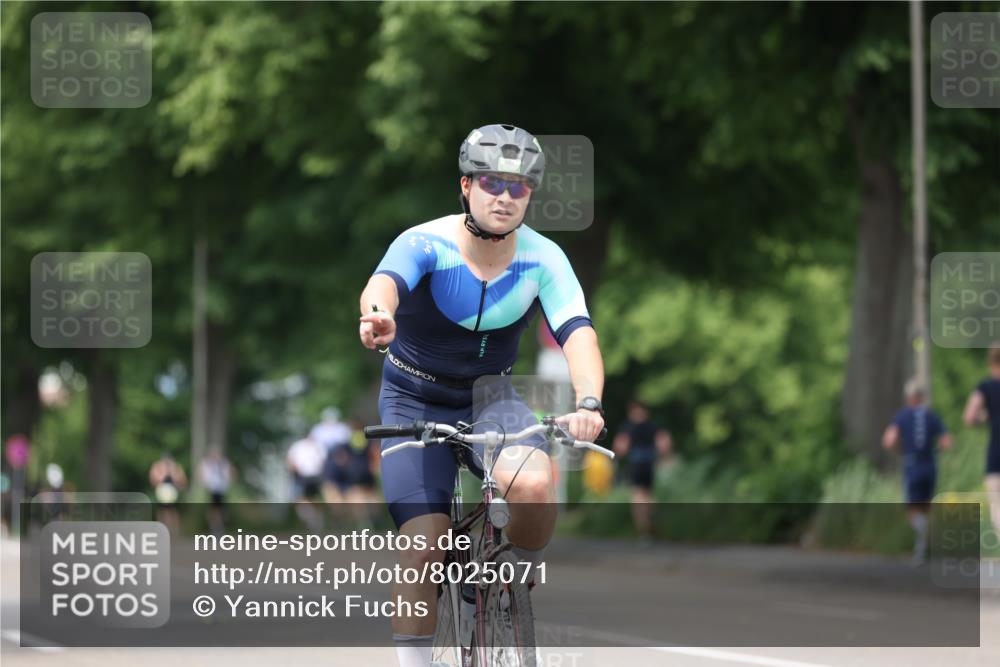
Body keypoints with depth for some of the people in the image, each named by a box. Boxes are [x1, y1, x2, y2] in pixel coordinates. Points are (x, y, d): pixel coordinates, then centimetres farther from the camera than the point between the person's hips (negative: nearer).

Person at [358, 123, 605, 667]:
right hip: (415, 402, -1)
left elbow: (577, 332, -27)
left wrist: (588, 403, -48)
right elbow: (385, 281, -43)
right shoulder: (425, 244, -21)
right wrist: (377, 315, -69)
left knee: (534, 485, -30)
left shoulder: (543, 259, -14)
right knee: (423, 546, -16)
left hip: (489, 399, 1)